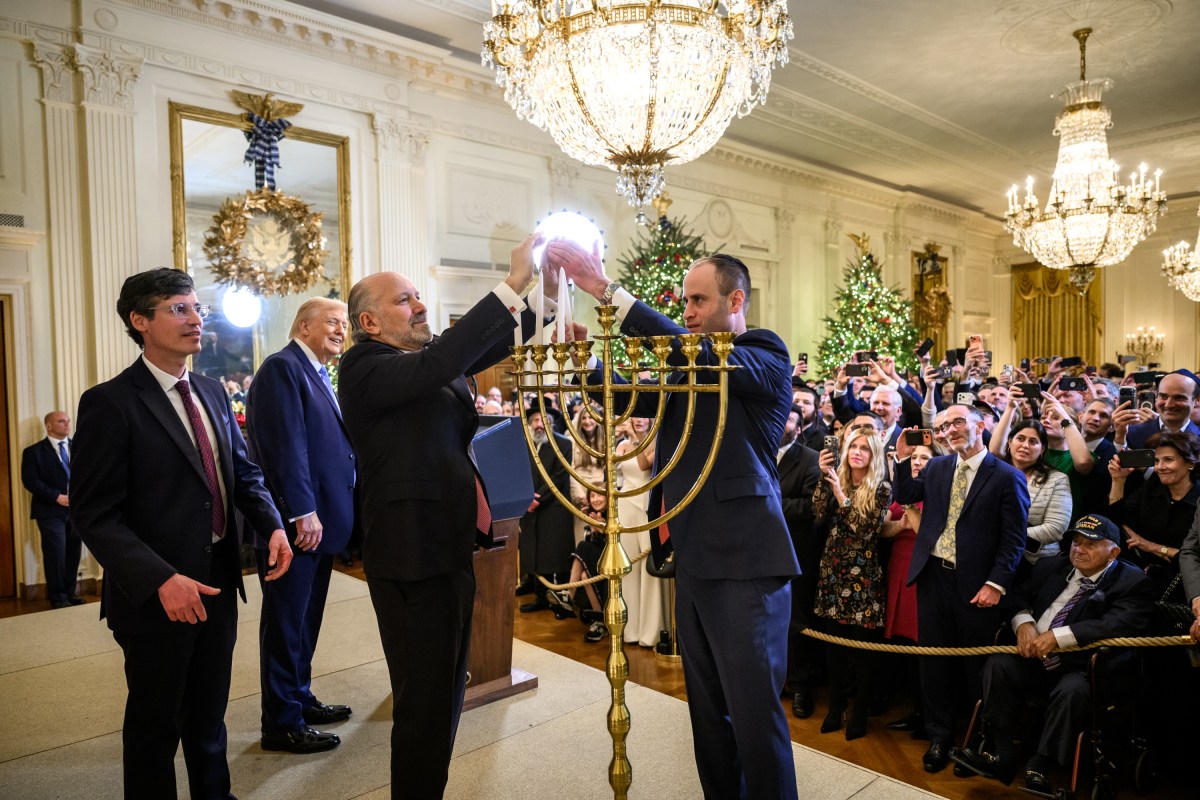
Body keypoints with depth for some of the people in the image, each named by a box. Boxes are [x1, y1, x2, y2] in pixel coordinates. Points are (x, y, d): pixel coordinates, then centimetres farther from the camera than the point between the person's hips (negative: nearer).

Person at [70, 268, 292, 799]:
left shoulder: (212, 392, 8)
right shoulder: (110, 403, -13)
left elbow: (242, 471, 12)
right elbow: (95, 514, -16)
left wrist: (272, 525, -6)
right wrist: (161, 580, -26)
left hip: (218, 580, 6)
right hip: (157, 594, -6)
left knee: (209, 713, 21)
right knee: (155, 724, 13)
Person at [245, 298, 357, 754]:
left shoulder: (320, 377, 17)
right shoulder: (282, 368, -12)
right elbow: (286, 445, -21)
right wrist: (302, 512, -23)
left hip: (320, 519, 9)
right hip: (295, 522, -9)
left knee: (306, 619, 18)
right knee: (287, 623, 2)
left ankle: (299, 699, 32)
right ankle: (282, 723, 14)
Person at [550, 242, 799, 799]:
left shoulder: (766, 356, -8)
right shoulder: (691, 365, 16)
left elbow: (695, 356, -25)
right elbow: (633, 398, 10)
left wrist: (606, 290, -28)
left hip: (743, 560, -7)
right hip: (692, 558, 8)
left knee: (753, 710, -1)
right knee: (707, 708, 17)